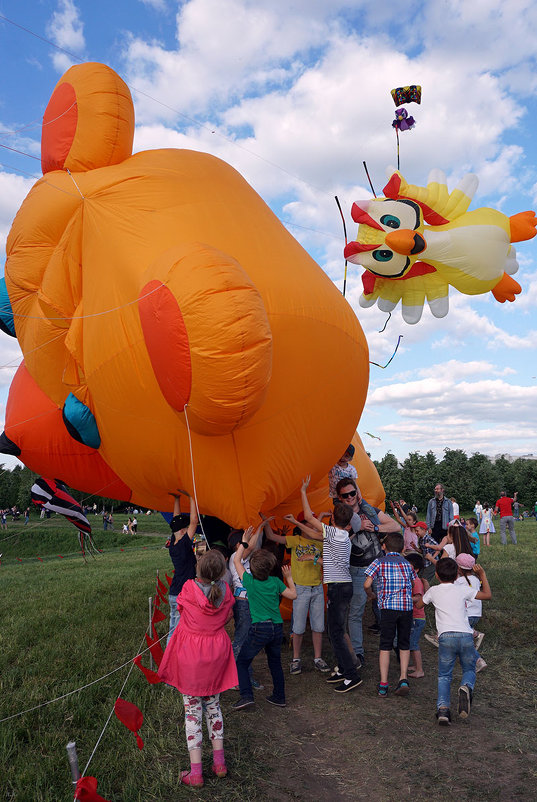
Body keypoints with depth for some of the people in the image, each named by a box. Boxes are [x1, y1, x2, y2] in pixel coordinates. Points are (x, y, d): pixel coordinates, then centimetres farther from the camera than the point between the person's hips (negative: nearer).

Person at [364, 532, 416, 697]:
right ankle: (403, 679, 5)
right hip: (407, 606, 2)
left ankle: (383, 685, 3)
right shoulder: (407, 563, 13)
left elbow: (367, 584, -5)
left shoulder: (379, 563, 2)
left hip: (388, 606, -2)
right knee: (404, 644, 16)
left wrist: (371, 595, 14)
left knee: (385, 645, 5)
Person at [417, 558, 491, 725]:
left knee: (444, 675, 8)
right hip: (466, 636, 1)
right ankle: (466, 687, -14)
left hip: (446, 637, -1)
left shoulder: (433, 591, 11)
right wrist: (483, 576, 35)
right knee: (469, 670, 19)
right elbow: (488, 594, 24)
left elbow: (418, 605, 27)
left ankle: (443, 708, -14)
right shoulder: (463, 590, 12)